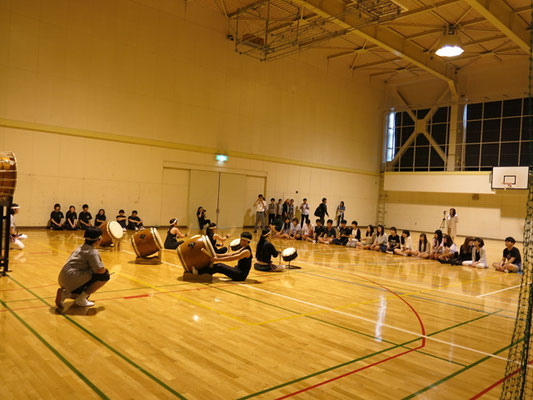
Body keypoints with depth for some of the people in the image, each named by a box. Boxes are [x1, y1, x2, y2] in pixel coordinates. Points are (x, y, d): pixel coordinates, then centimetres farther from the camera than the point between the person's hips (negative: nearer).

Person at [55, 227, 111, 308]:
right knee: (105, 275, -11)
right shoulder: (93, 252, -11)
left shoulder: (80, 247, 18)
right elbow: (100, 270, -21)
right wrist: (104, 269, 2)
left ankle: (65, 294, 7)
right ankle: (81, 300, -6)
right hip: (73, 279, -10)